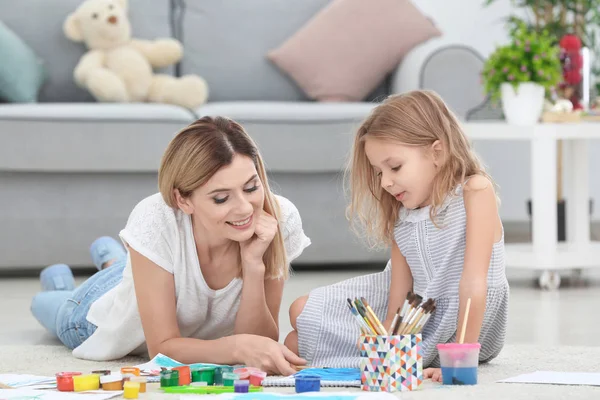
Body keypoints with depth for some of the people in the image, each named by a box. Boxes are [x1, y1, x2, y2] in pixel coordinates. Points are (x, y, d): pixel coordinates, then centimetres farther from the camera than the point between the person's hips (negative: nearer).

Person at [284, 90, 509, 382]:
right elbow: (399, 293, -5)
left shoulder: (475, 191, -19)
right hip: (418, 314, 8)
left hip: (467, 324, -8)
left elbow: (474, 282, -26)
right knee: (302, 312, 14)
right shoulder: (401, 215, 1)